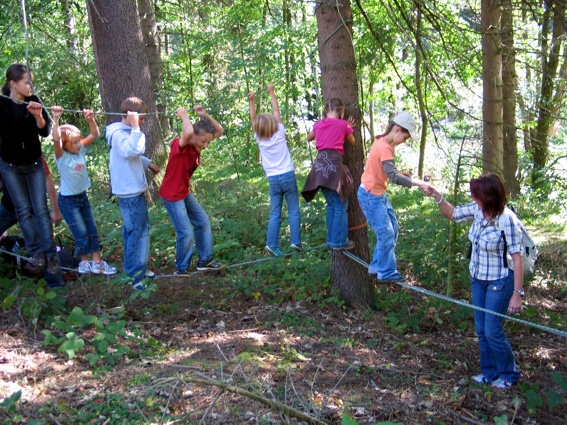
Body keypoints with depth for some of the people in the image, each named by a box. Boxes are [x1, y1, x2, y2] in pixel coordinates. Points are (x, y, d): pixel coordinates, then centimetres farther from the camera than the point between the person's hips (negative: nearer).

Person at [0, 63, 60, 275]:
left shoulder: (34, 101, -6)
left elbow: (45, 132, -11)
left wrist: (38, 116, -28)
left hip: (34, 164, 1)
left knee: (40, 209, -2)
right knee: (24, 209, 0)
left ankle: (50, 254, -1)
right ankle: (36, 251, 6)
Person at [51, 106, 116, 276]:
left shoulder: (81, 150, -4)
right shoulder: (62, 156, -19)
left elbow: (95, 134, -8)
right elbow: (56, 140, -38)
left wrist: (91, 119, -24)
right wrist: (56, 119, -45)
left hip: (83, 196, 6)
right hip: (68, 199, -6)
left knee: (92, 230, 9)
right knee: (81, 234, -2)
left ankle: (96, 262, 17)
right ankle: (84, 262, 16)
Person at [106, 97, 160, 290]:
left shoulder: (126, 132, 12)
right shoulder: (119, 134, -20)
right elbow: (134, 150, -39)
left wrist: (147, 163, 29)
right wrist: (135, 128, -33)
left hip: (132, 190, 11)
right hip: (130, 192, -11)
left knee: (132, 230, 18)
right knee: (139, 231, -6)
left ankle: (134, 269, 29)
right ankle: (135, 274, 0)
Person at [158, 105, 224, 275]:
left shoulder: (197, 146, -2)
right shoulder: (179, 145, -26)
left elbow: (219, 130, 0)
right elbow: (189, 132, -49)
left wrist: (205, 115, -13)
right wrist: (183, 115, -30)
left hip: (185, 192, 9)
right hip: (171, 195, -9)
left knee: (203, 221, 15)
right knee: (186, 232, -7)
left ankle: (205, 261, 27)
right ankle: (182, 270, 12)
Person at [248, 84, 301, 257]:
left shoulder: (260, 139, 2)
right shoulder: (279, 134, -3)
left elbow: (253, 119, 9)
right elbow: (276, 112, 4)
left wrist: (251, 101, 6)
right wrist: (272, 92, 9)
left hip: (273, 179, 2)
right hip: (288, 176, -2)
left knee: (275, 214, 6)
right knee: (293, 211, 4)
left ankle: (272, 244, -3)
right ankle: (295, 241, 1)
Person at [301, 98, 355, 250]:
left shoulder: (318, 124, 14)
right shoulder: (343, 124, 1)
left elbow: (309, 138, 35)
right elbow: (352, 142, 18)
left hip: (320, 164, 6)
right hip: (334, 163, -6)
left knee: (331, 204, 16)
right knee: (340, 205, 1)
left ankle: (332, 239, 19)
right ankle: (339, 241, -1)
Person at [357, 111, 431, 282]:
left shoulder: (384, 143, 8)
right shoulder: (384, 147, -22)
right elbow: (393, 177, -30)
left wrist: (400, 174, -1)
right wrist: (418, 183, -31)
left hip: (379, 194, 10)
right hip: (371, 195, -10)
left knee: (393, 229, 13)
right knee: (386, 233, -6)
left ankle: (377, 267, 22)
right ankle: (387, 273, 5)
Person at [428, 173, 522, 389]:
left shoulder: (507, 220, -25)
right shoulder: (477, 210, -7)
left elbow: (517, 258, -23)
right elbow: (453, 214, 12)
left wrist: (517, 294, -24)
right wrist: (437, 197, -4)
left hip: (499, 282, -7)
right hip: (478, 279, 7)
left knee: (492, 331, 0)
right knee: (481, 330, 15)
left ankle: (509, 375, 21)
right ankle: (490, 372, 31)